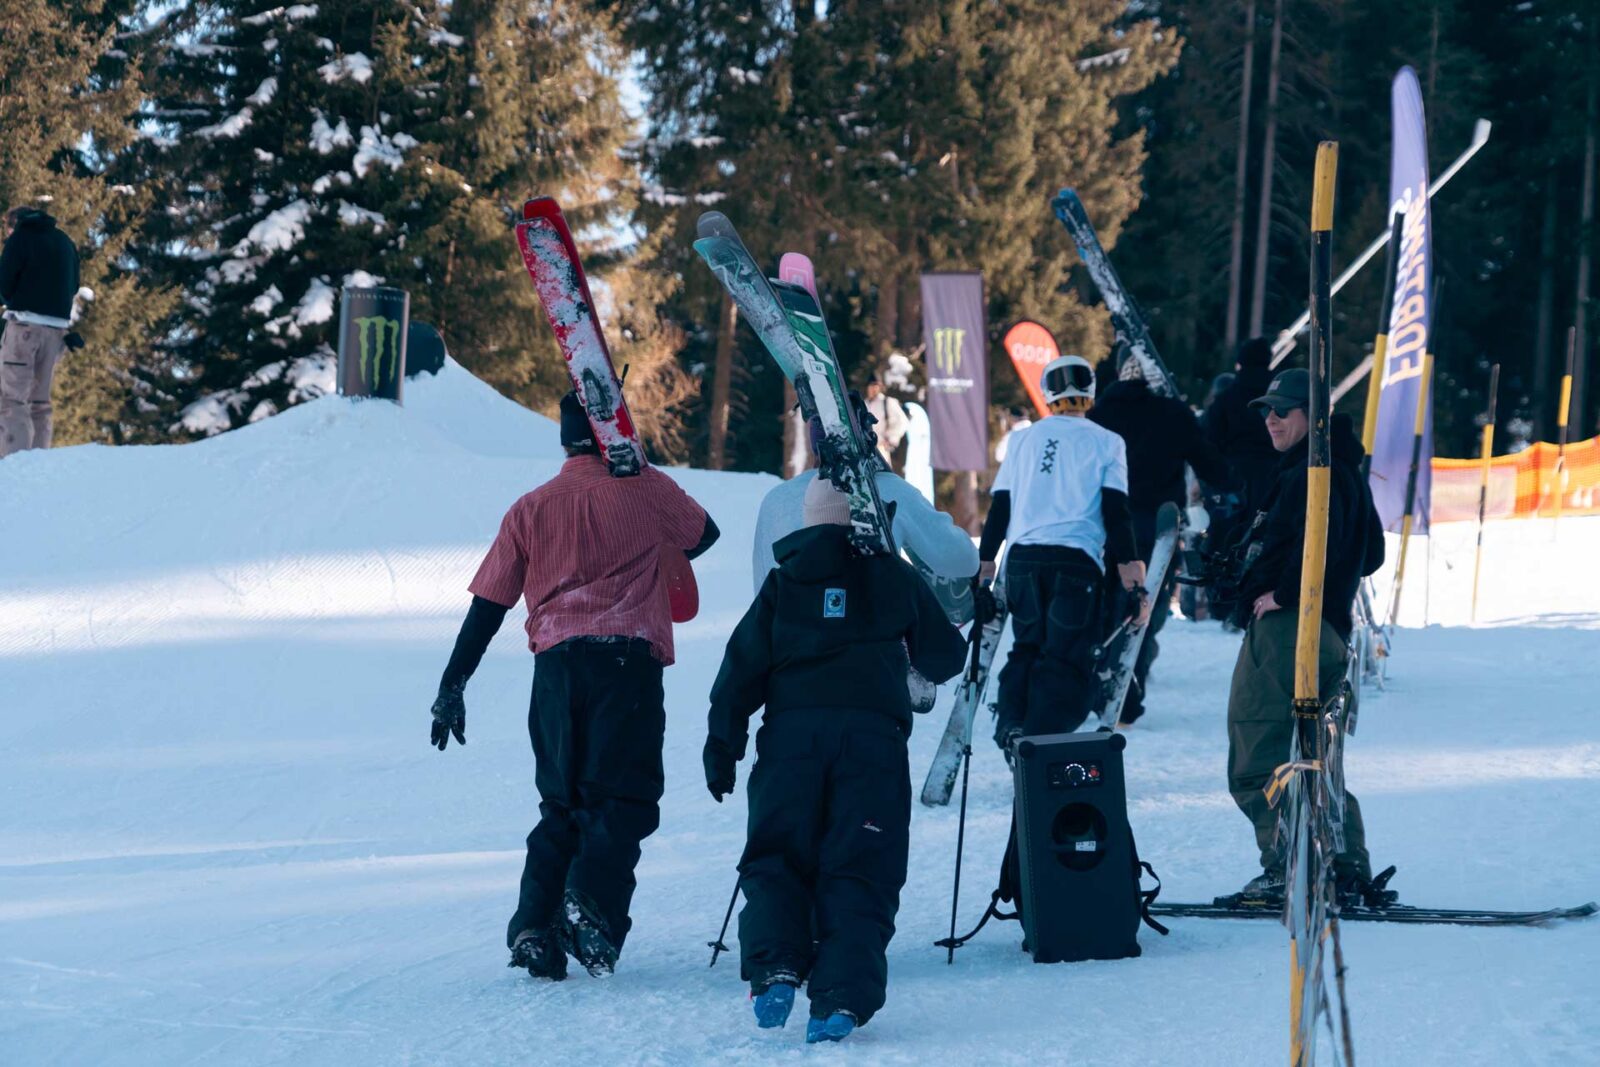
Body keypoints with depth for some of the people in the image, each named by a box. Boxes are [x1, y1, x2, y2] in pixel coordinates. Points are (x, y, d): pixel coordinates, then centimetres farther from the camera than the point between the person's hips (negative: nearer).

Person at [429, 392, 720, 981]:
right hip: (629, 657, -3)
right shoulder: (647, 490, 8)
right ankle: (592, 903, -26)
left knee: (561, 803, 13)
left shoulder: (531, 509, 13)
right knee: (624, 798, -3)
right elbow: (705, 533, 28)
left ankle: (534, 926, 1)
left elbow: (487, 607, 12)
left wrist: (452, 688, 16)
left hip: (556, 663, 3)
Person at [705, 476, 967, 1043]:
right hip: (873, 735, -1)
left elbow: (743, 666, 9)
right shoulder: (895, 577, 12)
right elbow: (945, 657, 20)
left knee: (775, 859, 10)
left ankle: (775, 970, -12)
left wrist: (722, 745, 11)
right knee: (859, 871, 0)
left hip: (791, 733, 1)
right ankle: (842, 996, -13)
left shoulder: (783, 580, 13)